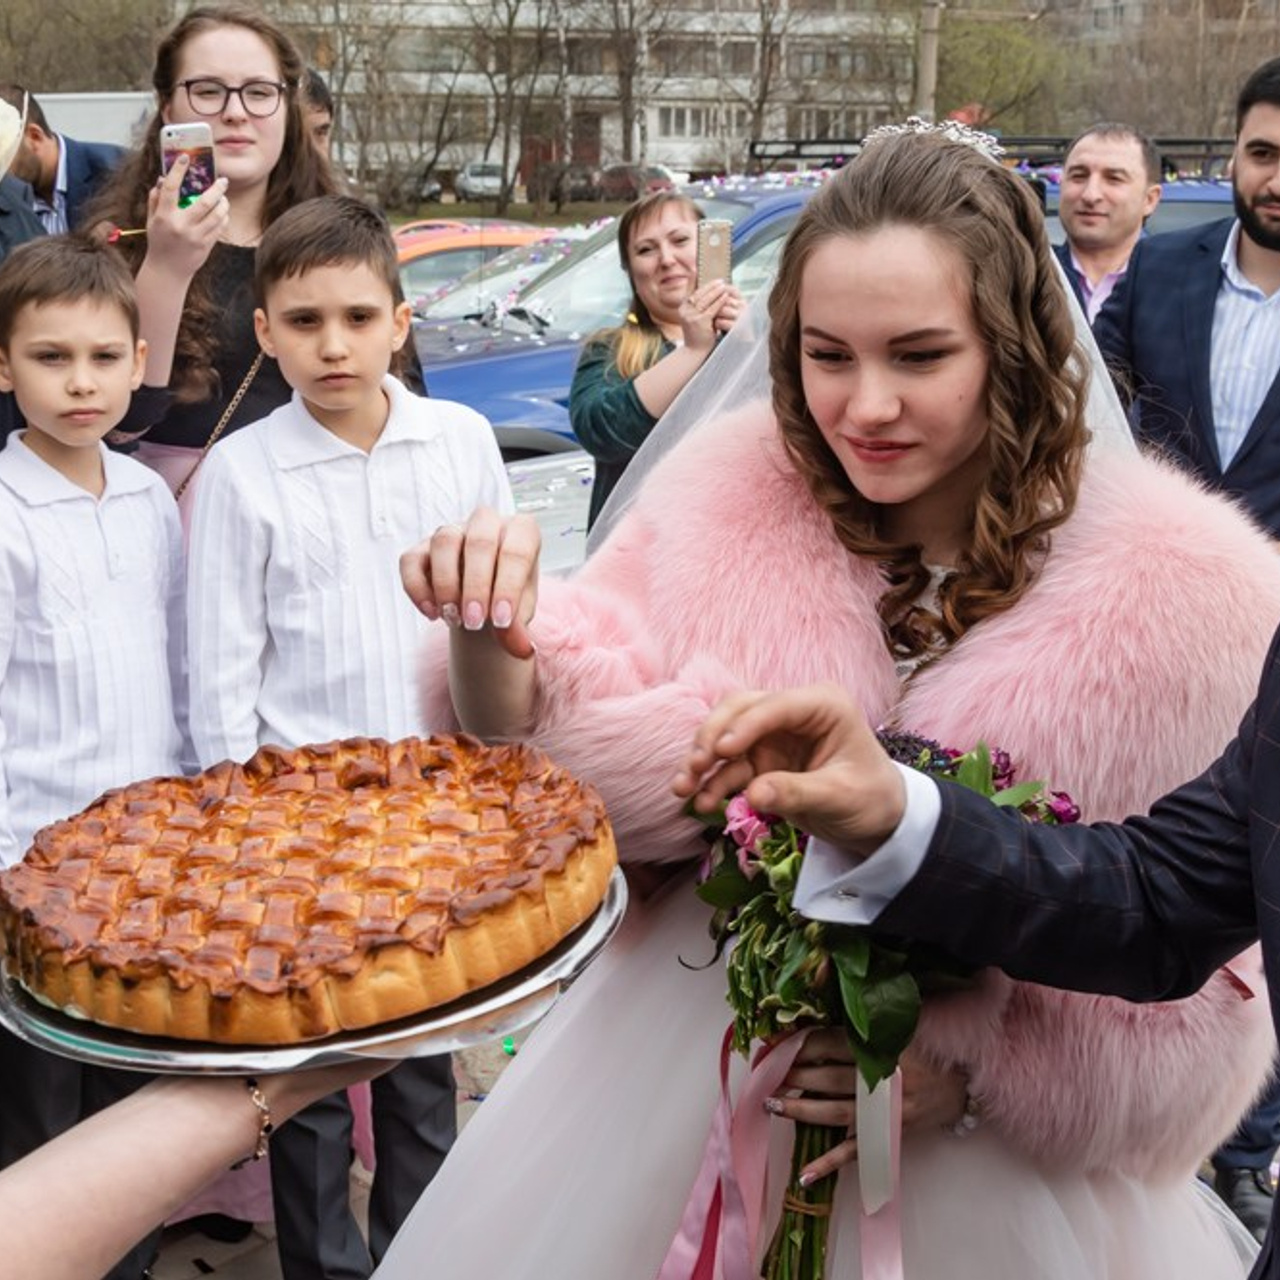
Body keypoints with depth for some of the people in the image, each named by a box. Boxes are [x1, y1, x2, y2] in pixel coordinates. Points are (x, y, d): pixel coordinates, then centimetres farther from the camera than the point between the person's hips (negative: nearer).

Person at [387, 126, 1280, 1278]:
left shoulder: (1183, 597, -15)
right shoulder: (732, 494, -9)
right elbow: (544, 754, -7)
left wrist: (973, 1068, -22)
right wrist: (493, 639, -27)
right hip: (668, 1088, 3)